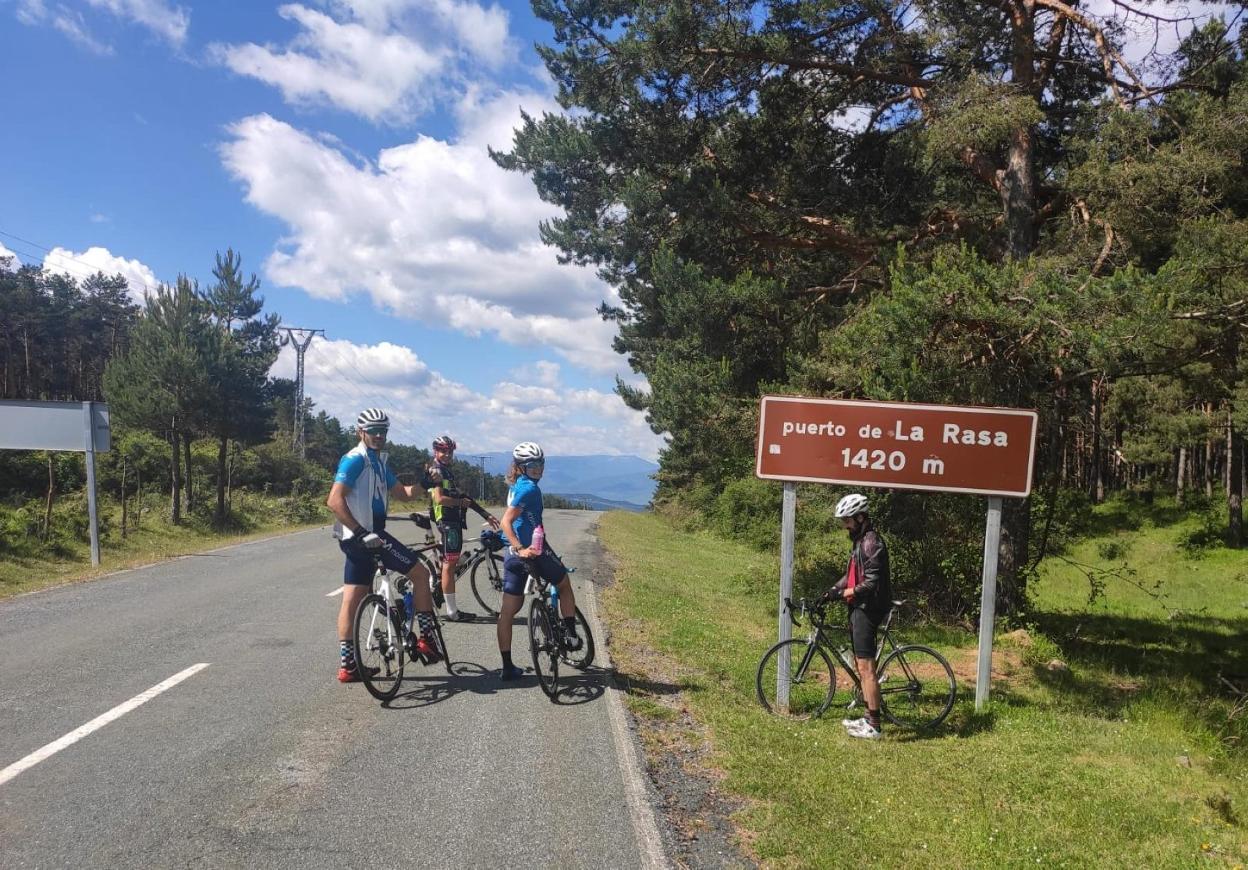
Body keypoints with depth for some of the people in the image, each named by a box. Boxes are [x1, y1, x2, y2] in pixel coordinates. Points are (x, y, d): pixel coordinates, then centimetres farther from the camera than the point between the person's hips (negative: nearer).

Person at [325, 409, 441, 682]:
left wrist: (425, 483, 1)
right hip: (364, 536, -9)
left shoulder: (379, 461, 17)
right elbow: (334, 501, -21)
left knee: (352, 599, 10)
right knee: (420, 572, -2)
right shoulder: (355, 459, -12)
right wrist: (361, 532, -27)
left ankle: (347, 666, 16)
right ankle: (427, 639, 4)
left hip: (360, 538, 9)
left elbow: (404, 494, 18)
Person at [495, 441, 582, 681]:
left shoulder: (516, 486, 14)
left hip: (513, 555, 8)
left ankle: (507, 667, 10)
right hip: (532, 553, -8)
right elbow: (506, 521, -23)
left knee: (507, 612, 6)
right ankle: (570, 635, 21)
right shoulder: (529, 488, -15)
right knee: (564, 584, 20)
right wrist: (521, 549, -29)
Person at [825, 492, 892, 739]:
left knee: (866, 667, -8)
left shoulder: (871, 542, -16)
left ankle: (873, 726, -3)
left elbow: (872, 582, -22)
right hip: (859, 608, 11)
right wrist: (832, 591, 8)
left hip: (868, 608, -11)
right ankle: (869, 717, 23)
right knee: (863, 665, 14)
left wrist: (845, 593, -17)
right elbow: (852, 576, 20)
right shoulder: (859, 541, 17)